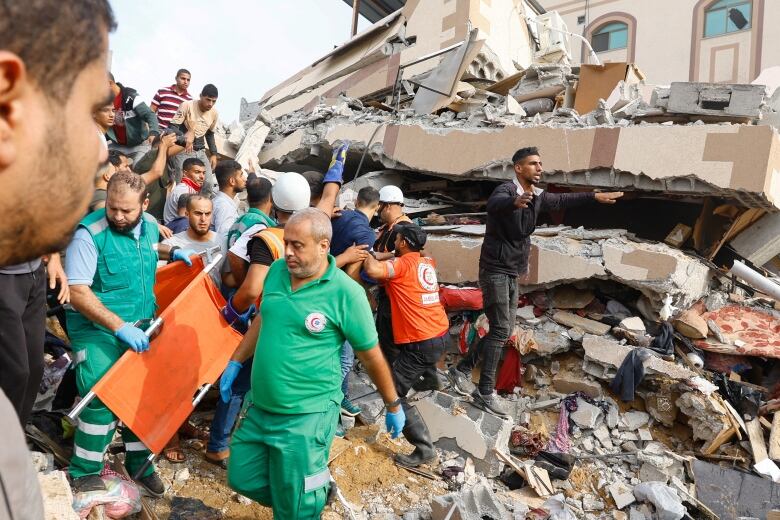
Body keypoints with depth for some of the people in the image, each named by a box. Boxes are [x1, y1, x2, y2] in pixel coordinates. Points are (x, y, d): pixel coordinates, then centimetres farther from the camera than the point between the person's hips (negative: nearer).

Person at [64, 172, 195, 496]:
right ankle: (85, 472, 16)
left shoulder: (149, 225, -2)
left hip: (141, 326, 6)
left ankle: (139, 463, 31)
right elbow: (77, 292, -22)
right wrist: (120, 327, -27)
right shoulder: (90, 233, -21)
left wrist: (171, 252, 5)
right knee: (103, 398, -8)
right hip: (98, 330, -6)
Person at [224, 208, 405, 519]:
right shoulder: (277, 272, -1)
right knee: (243, 479, 21)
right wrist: (235, 363, 19)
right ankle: (313, 491, 41)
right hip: (260, 408, 7)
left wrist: (393, 406, 0)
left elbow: (372, 358, -9)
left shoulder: (346, 293, -18)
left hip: (306, 417, -6)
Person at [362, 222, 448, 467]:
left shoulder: (403, 264, -13)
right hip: (440, 334, 9)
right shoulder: (427, 263, 9)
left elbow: (373, 270, -29)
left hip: (420, 343, -9)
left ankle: (424, 449, -2)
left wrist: (366, 253, -11)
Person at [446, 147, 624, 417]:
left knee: (503, 330, 12)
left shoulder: (538, 196, 8)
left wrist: (594, 196, 21)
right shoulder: (506, 190, -18)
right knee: (500, 330, -10)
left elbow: (563, 200, 24)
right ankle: (486, 392, -1)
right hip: (495, 270, -9)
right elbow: (494, 203, -42)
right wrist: (515, 202, -64)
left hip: (513, 273, 9)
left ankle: (461, 369, 23)